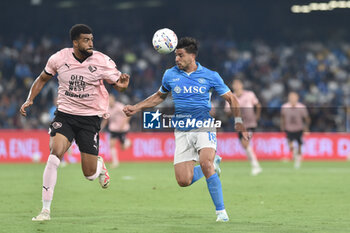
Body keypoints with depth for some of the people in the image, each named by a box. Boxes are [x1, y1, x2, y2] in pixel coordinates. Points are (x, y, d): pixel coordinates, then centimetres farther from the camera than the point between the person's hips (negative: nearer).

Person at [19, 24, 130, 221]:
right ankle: (46, 209, -19)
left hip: (91, 118, -1)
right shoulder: (59, 58, -5)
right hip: (65, 114, 1)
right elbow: (42, 79, 13)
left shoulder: (102, 61, -9)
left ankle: (100, 164, 39)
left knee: (90, 175, -2)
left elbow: (119, 85, -1)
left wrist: (122, 85, -25)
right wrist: (30, 100, 1)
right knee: (55, 153, -26)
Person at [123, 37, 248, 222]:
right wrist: (136, 107, 16)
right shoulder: (170, 75, 6)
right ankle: (213, 165, 24)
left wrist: (238, 121, -6)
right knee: (183, 180, -9)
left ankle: (221, 211, -18)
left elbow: (230, 98, 7)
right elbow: (159, 96, 24)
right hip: (182, 132, 3)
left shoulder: (210, 76, 0)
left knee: (205, 163, -29)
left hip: (204, 127, -3)